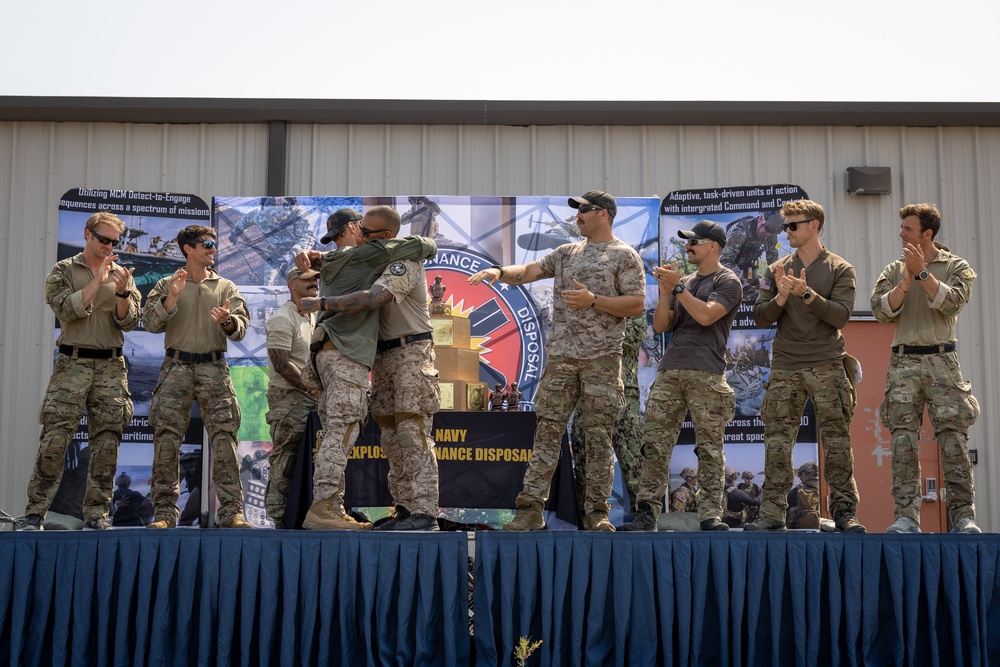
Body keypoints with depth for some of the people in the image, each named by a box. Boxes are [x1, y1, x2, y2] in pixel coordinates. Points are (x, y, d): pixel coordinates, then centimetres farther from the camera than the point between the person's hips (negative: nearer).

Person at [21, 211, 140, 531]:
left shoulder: (121, 274, 13)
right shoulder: (63, 271, 7)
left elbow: (129, 322, 5)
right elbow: (66, 310, -9)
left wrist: (122, 293, -12)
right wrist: (97, 281, -11)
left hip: (111, 366, 3)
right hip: (73, 363, -3)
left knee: (107, 441, 0)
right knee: (55, 438, -8)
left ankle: (96, 513, 6)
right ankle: (35, 511, -4)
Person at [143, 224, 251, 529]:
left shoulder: (226, 287, 15)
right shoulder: (167, 285, 12)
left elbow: (241, 329, 6)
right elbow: (150, 324, 1)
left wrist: (227, 321, -17)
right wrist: (171, 297, -13)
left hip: (214, 368, 1)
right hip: (176, 367, -1)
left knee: (224, 438, -8)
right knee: (166, 438, -5)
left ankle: (231, 512, -8)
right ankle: (165, 512, 0)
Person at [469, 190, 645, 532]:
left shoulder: (624, 255, 3)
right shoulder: (567, 252, 19)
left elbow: (636, 305, -4)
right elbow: (529, 271, 12)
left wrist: (593, 301, -13)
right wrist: (500, 271, -7)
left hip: (602, 358, -4)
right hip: (561, 355, 4)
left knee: (599, 436, -1)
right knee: (547, 430, 0)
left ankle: (596, 512, 6)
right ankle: (530, 509, 0)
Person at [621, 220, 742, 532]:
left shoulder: (728, 282, 5)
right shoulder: (684, 282, 23)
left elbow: (706, 315, -12)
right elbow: (660, 325, 17)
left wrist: (677, 287, -6)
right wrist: (665, 292, 3)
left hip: (706, 375, -6)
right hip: (669, 371, 6)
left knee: (710, 448, -5)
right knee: (654, 443, -2)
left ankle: (710, 515, -2)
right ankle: (648, 512, 0)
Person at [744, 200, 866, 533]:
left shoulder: (840, 270, 4)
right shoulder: (777, 270, 12)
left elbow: (840, 316, -7)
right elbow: (760, 317, 7)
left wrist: (807, 294, -18)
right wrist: (780, 298, -11)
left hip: (827, 367, -2)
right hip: (784, 368, 2)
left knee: (837, 440, -2)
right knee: (777, 441, -2)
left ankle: (844, 511, 6)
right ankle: (772, 513, 1)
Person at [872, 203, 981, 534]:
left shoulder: (956, 267, 7)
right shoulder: (895, 270, 13)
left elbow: (952, 303, -10)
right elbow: (880, 310, 1)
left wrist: (923, 273, -12)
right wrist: (905, 283, -10)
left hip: (943, 360, -2)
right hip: (904, 361, 2)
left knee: (954, 438, -6)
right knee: (903, 441, -6)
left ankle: (963, 516, -3)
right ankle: (906, 517, -7)